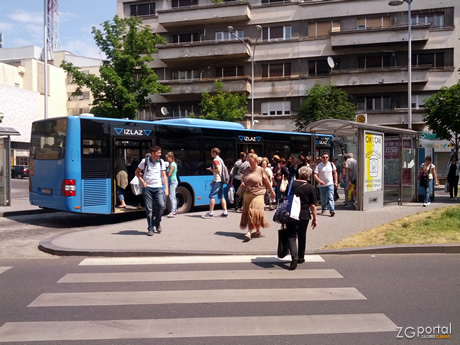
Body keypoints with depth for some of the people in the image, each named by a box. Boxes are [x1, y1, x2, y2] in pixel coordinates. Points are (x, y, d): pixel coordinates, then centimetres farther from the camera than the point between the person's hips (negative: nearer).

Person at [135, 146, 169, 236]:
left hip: (158, 187, 2)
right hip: (147, 188, -1)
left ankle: (157, 222, 16)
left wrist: (166, 188, -1)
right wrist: (142, 181, -1)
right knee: (149, 208, 0)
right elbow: (137, 172, 11)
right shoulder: (145, 161, -1)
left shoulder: (161, 162, 6)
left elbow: (164, 175, 6)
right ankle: (150, 228, 11)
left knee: (161, 205, -11)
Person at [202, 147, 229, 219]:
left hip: (217, 181, -9)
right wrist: (213, 181, 23)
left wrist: (210, 169, -8)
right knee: (221, 196, 10)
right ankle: (225, 212, 10)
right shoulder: (220, 159, 19)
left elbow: (218, 170, -22)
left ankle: (211, 213, -8)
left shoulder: (215, 160, -11)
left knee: (212, 196, -7)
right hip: (221, 180, 9)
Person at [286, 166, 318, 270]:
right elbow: (313, 206, -6)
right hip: (304, 215, 0)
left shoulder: (291, 184, 0)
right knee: (302, 237, 16)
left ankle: (294, 257, -17)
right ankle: (301, 258, 29)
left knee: (291, 236, 2)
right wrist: (314, 219, 3)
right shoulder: (310, 188, -5)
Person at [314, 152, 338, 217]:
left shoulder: (331, 164, 3)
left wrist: (335, 182, 10)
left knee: (331, 197, -11)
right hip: (322, 185, 0)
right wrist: (319, 181, -28)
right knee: (323, 198, 11)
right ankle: (323, 209, 32)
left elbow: (335, 173, 14)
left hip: (330, 184, 0)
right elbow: (315, 175, -12)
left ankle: (332, 210, -16)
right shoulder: (318, 166, -7)